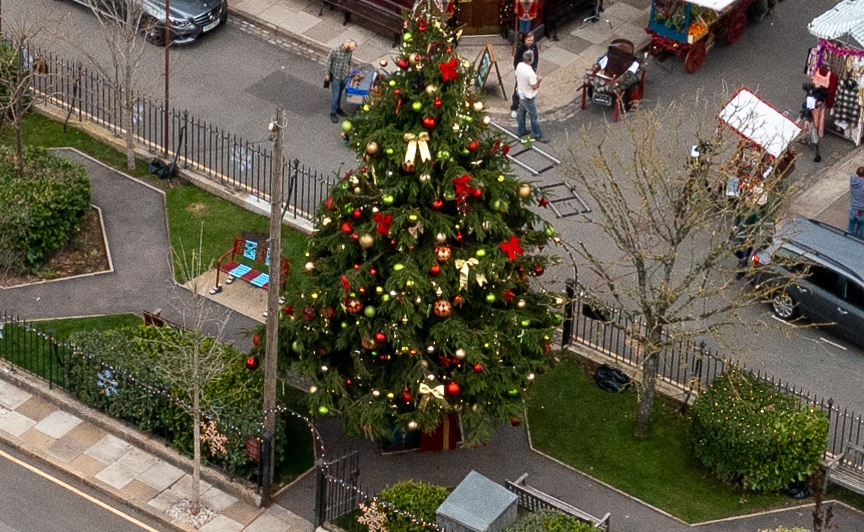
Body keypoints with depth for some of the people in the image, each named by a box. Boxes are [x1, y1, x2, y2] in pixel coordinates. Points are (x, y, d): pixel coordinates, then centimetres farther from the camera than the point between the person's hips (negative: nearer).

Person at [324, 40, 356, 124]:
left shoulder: (349, 51, -16)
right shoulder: (334, 51, -31)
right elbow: (328, 63, -17)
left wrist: (349, 67, 19)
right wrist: (327, 74, -10)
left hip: (345, 76, 5)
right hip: (335, 77, -5)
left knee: (340, 94, 23)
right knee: (335, 96, 5)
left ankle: (337, 108, 44)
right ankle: (333, 113, 23)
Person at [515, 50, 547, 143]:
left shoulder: (519, 65, -11)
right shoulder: (530, 72, -35)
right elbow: (535, 87, -26)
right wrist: (539, 80, -9)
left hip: (521, 94, 8)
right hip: (528, 98, -8)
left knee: (521, 113, 26)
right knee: (533, 117, 10)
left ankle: (520, 131, 43)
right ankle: (538, 135, 24)